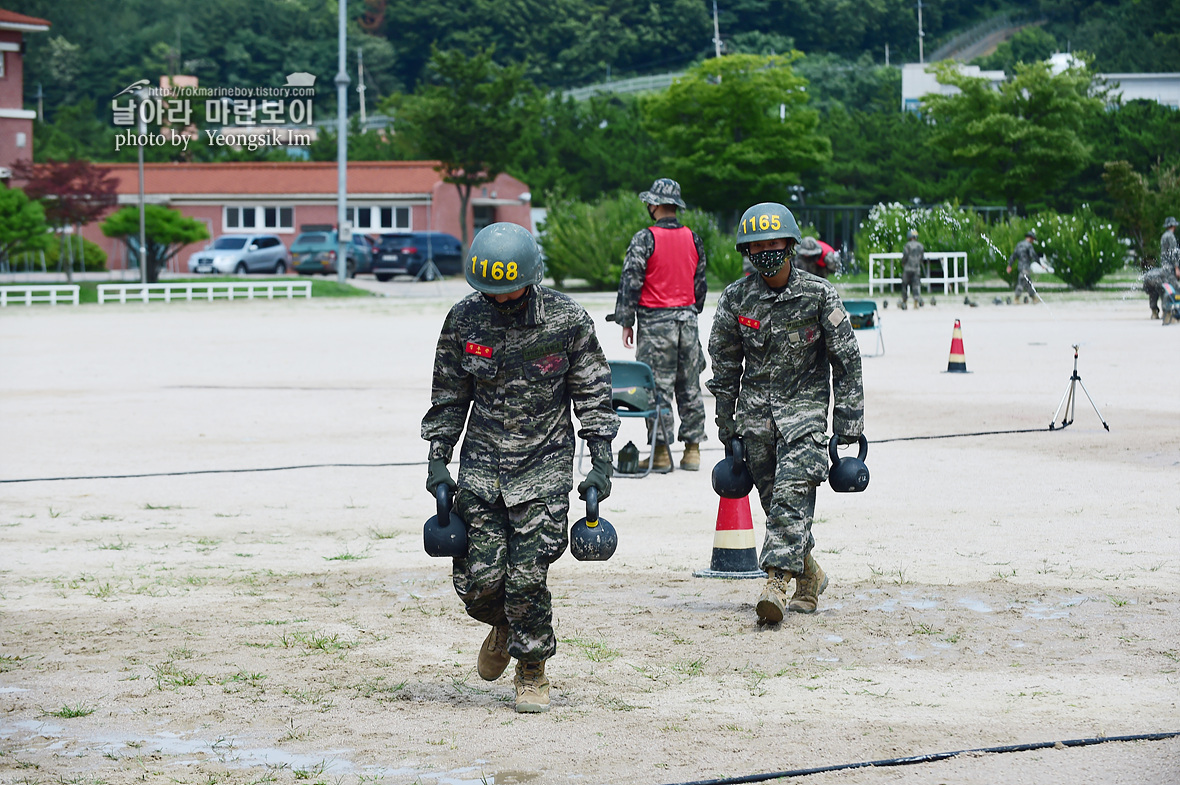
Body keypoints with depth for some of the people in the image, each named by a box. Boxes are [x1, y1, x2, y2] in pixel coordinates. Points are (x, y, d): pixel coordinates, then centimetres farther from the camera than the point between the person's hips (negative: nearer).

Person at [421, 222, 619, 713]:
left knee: (527, 577, -10)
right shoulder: (464, 320, -1)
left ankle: (532, 673, 9)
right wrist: (437, 461, 5)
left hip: (544, 466, -2)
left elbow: (593, 396, 1)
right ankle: (504, 627, 32)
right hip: (481, 467, 2)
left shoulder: (567, 321, -8)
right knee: (477, 580, -2)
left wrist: (601, 463, -4)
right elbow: (449, 398, 9)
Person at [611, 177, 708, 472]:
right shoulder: (692, 239, 7)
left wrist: (626, 322, -3)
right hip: (687, 319, 5)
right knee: (689, 386, 9)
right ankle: (692, 450, 12)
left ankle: (661, 452, -2)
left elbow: (630, 281, -10)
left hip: (655, 321, -5)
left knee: (658, 386, -2)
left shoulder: (645, 239, -10)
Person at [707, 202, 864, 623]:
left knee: (792, 493, -19)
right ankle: (809, 576, 27)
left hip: (804, 404, -3)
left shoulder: (819, 294, -6)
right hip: (756, 410, 3)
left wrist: (849, 422, -3)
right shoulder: (736, 298, 1)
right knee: (775, 501, 8)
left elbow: (846, 359, -1)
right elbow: (724, 366, 11)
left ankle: (778, 582, -24)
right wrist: (727, 427, 12)